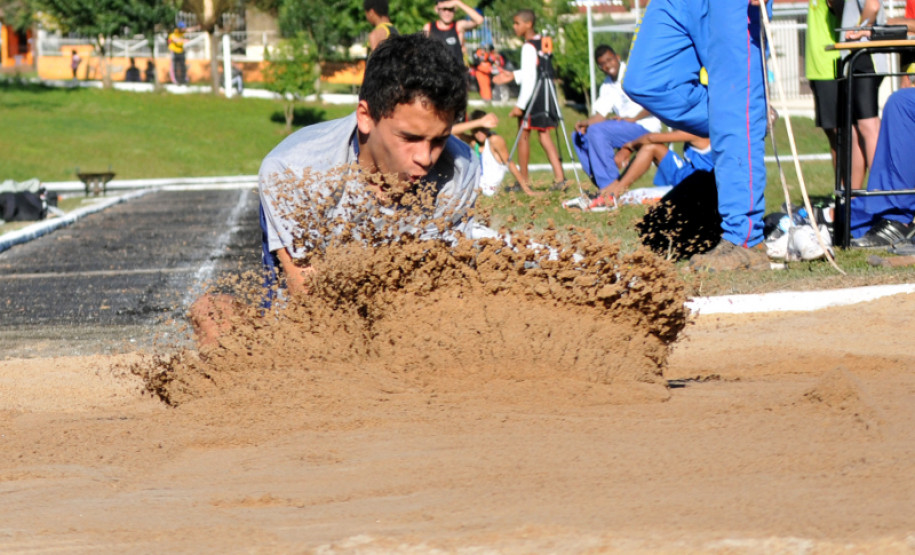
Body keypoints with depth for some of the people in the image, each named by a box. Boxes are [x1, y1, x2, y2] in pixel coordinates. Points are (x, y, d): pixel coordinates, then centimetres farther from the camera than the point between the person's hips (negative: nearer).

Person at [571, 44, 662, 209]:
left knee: (597, 131, -27)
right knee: (579, 137, 6)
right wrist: (585, 123, -13)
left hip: (646, 127, -9)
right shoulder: (607, 86, 17)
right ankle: (604, 186, -2)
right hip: (624, 129, 9)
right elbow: (600, 115, 9)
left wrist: (633, 119, -23)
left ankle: (609, 186, -27)